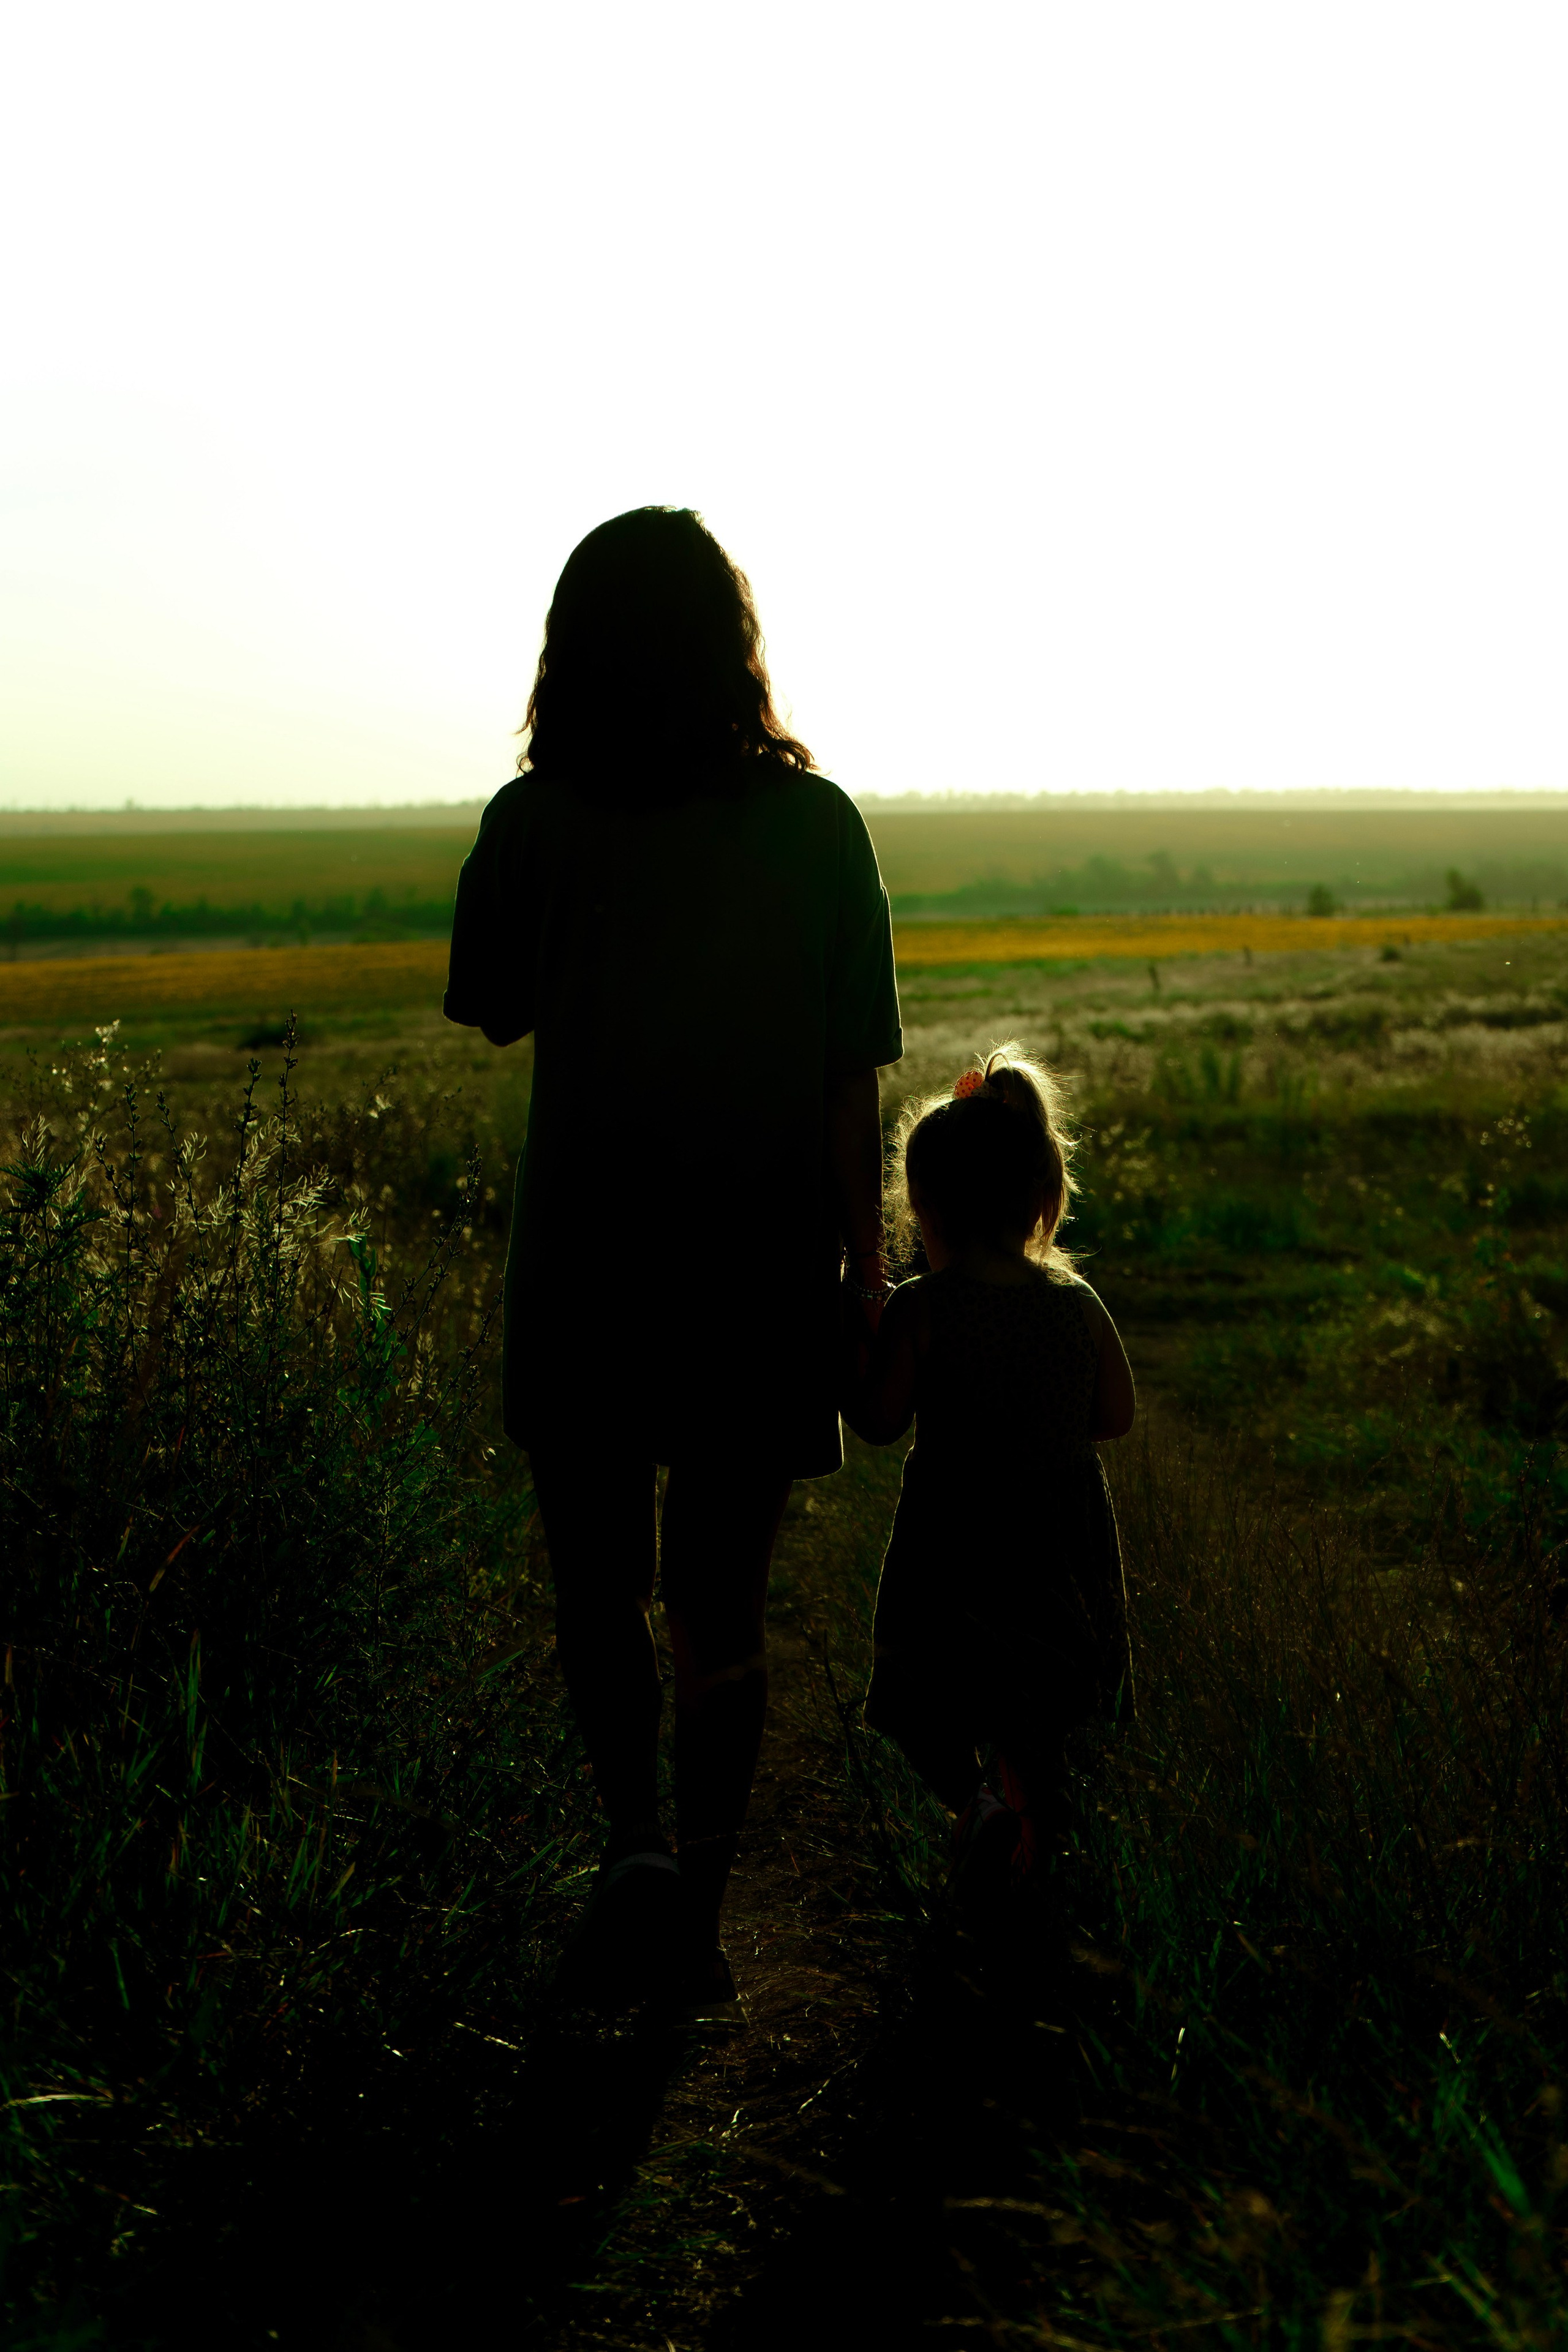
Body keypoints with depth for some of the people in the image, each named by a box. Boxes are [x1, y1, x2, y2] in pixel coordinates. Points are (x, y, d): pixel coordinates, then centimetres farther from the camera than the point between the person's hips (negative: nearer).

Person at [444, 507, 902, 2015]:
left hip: (585, 1270, 0)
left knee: (599, 1582, 19)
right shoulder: (814, 823, -6)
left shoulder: (537, 822, -7)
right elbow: (851, 1077, -5)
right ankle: (693, 1929, 21)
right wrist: (866, 1270, 3)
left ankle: (635, 1842, 2)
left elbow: (494, 1011, 9)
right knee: (719, 1608, 13)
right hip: (765, 1270, 1)